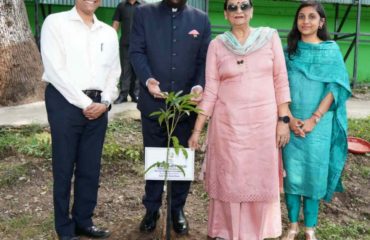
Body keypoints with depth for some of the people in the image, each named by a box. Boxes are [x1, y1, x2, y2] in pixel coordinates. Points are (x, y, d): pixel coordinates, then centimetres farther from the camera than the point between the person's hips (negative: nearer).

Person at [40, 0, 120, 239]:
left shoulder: (109, 32, 13)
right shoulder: (55, 22, -2)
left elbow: (114, 72, 12)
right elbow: (55, 69, -10)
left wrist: (104, 102, -5)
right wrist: (84, 103, -12)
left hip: (98, 106, 5)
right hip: (65, 102, -4)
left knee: (91, 168, 10)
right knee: (64, 168, 4)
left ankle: (83, 220, 25)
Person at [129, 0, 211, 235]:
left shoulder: (201, 19, 7)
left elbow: (205, 59, 3)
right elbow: (136, 51, -2)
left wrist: (200, 86, -15)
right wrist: (147, 79, -19)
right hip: (153, 102, -1)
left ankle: (178, 209, 26)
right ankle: (152, 209, 25)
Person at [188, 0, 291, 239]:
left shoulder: (270, 37, 1)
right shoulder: (217, 45, 0)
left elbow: (281, 81, 1)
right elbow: (210, 91, 0)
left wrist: (284, 120, -4)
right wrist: (197, 129, -3)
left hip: (264, 122, 1)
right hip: (228, 123, 0)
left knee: (260, 178, 9)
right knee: (228, 178, 7)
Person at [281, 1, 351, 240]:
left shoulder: (331, 50, 2)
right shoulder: (289, 50, 6)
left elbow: (334, 87, -5)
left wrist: (313, 119, -13)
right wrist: (289, 118, -10)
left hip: (319, 124, -1)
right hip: (291, 123, 1)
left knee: (314, 171, 3)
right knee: (292, 171, 4)